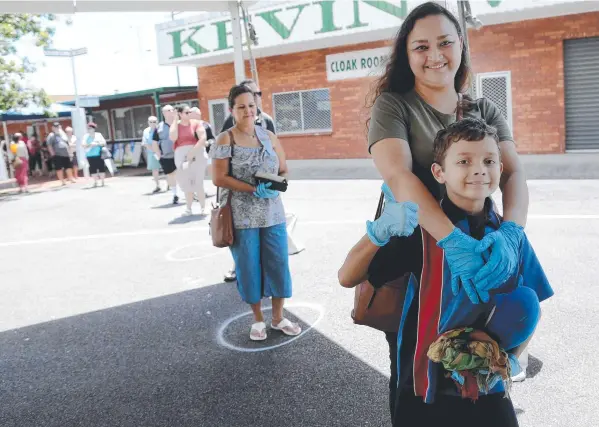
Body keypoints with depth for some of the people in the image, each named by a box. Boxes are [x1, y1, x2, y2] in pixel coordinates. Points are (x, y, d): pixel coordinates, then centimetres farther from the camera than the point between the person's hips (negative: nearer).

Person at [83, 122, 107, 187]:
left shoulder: (98, 135, 4)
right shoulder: (86, 136, 8)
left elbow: (104, 143, 0)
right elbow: (84, 145, 1)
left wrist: (97, 144, -14)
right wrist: (90, 144, -16)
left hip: (98, 154, -2)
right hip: (90, 155, 2)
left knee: (101, 167, -2)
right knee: (93, 169, 0)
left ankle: (102, 181, 5)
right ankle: (95, 182, 6)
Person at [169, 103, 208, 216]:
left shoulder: (196, 123, 1)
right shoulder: (175, 125, 7)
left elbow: (203, 138, -9)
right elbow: (172, 138, -11)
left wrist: (193, 151, -15)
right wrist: (175, 121, -5)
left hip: (197, 154, -2)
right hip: (181, 155, 2)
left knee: (198, 182, -2)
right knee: (186, 183, 8)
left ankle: (203, 207, 7)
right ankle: (188, 208, 15)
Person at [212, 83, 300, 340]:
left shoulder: (269, 137, 6)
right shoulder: (225, 140, -5)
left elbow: (284, 171, 11)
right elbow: (219, 178, -12)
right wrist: (254, 189, -20)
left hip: (272, 214, 3)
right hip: (241, 217, -3)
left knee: (278, 264, 6)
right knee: (249, 267, 6)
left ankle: (278, 317, 24)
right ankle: (258, 319, 25)